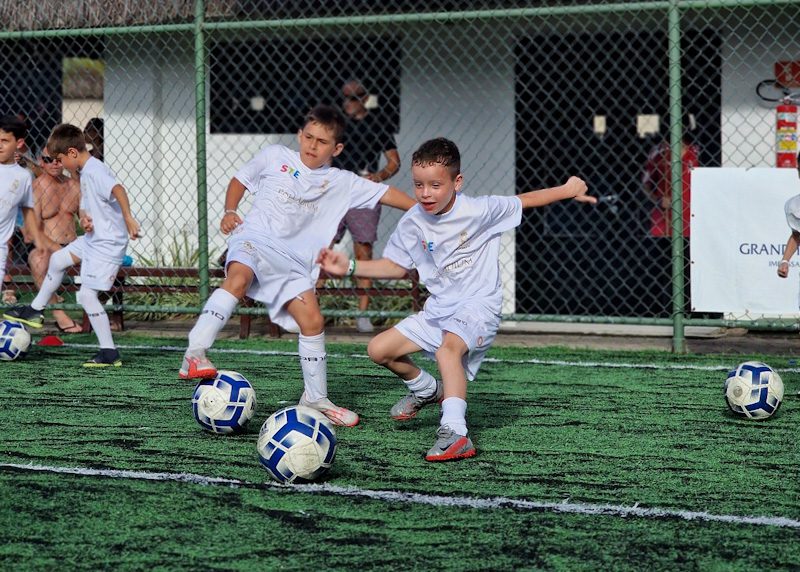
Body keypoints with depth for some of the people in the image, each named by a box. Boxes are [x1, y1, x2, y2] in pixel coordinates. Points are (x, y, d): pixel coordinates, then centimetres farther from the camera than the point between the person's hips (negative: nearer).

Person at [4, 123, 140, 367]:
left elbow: (118, 189, -37)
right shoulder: (85, 173, 11)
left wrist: (128, 218, -45)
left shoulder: (94, 171, -21)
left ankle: (109, 353, -5)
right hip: (93, 238, 10)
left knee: (87, 294, -11)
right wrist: (84, 219, -7)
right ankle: (35, 311, 40)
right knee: (57, 259, 24)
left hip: (107, 244, -10)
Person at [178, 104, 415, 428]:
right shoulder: (274, 157, 11)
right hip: (255, 239, -3)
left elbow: (385, 194, 12)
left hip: (294, 261, 3)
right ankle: (195, 355, -45)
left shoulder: (341, 183, 13)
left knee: (313, 321, -3)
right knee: (239, 277, -35)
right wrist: (229, 212, 5)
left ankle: (315, 399, 17)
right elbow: (238, 182, 22)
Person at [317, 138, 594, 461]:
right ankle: (426, 390, 28)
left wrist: (567, 190, -2)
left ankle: (454, 432, -43)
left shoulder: (478, 211, -15)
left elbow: (524, 201, -1)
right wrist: (350, 267, 0)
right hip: (438, 309, 6)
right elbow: (396, 266, 10)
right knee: (379, 350, -2)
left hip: (478, 305, -6)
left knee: (448, 346, -37)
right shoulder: (413, 223, -3)